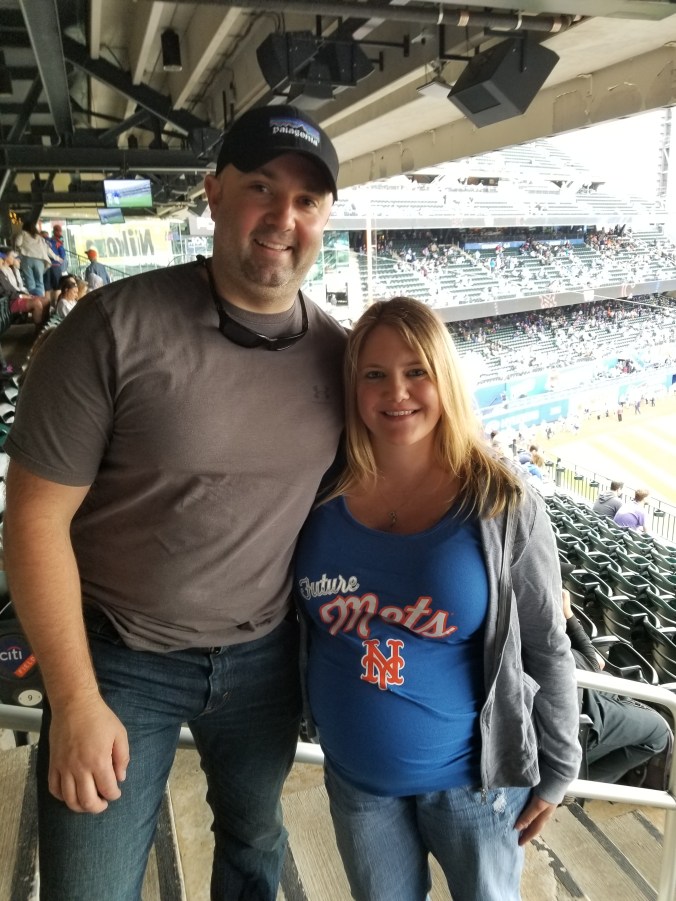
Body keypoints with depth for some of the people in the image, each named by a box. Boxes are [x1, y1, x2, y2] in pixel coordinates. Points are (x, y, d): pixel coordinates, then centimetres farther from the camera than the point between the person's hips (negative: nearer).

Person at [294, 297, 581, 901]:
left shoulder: (503, 505, -18)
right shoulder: (322, 493, -12)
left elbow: (548, 652, -8)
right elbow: (297, 622, 4)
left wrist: (556, 771, -2)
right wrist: (310, 714, 6)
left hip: (471, 775, -2)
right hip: (354, 776, 3)